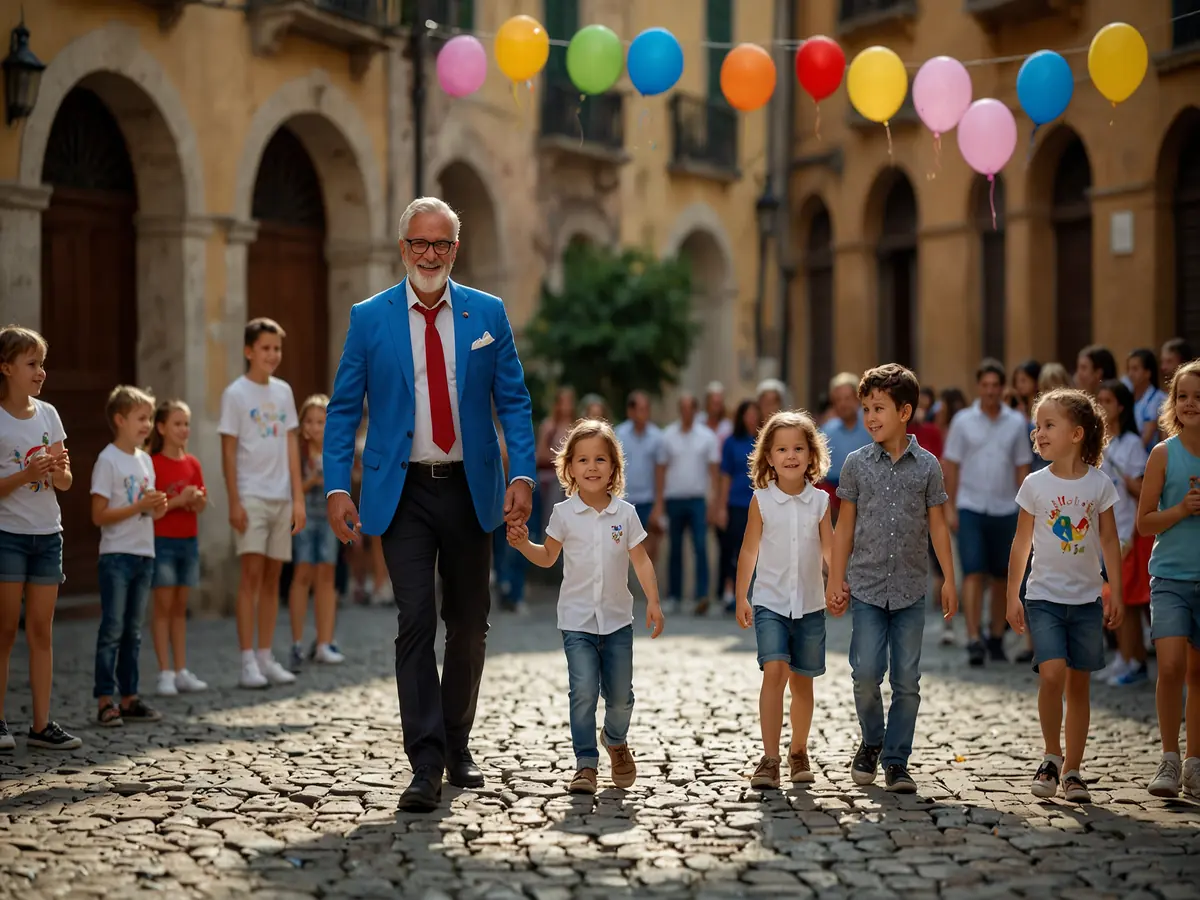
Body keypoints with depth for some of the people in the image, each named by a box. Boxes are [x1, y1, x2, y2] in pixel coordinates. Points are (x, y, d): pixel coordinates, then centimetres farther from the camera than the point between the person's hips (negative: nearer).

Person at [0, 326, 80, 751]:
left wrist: (59, 469, -12)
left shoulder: (48, 414, 7)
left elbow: (65, 482, 9)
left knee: (41, 631, 5)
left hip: (47, 533, 5)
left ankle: (42, 723, 7)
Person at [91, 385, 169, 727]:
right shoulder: (108, 461, -9)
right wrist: (138, 507, -19)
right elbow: (99, 516, -13)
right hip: (116, 556, -7)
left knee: (133, 632, 10)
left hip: (144, 554, 7)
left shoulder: (145, 460, 13)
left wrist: (157, 508, -2)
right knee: (112, 630, -7)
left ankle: (129, 698, 14)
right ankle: (105, 701, -4)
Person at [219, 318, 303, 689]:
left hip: (282, 497, 5)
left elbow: (291, 446, 12)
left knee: (273, 577, 7)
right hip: (251, 497, -5)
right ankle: (247, 662, -8)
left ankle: (266, 658, 13)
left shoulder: (283, 391, 11)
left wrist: (298, 498, 7)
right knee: (252, 574, -10)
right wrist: (234, 502, -12)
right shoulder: (235, 394, -4)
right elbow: (228, 452, -6)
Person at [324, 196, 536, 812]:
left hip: (470, 488, 2)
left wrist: (522, 474, -9)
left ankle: (456, 747, 28)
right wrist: (336, 487, -7)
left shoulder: (487, 314, 4)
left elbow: (514, 403, 4)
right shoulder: (369, 318, 2)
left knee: (469, 625, 11)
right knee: (415, 621, -10)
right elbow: (343, 409, 3)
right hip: (404, 491, -2)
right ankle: (426, 766, -9)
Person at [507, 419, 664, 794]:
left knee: (620, 695, 7)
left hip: (617, 618, 1)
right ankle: (586, 764, -4)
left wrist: (653, 601, -4)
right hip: (577, 619, -1)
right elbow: (548, 557, 8)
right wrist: (523, 544, -10)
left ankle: (615, 741, 37)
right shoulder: (563, 513, -3)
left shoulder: (625, 513, -1)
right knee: (583, 691, -12)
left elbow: (640, 560, 3)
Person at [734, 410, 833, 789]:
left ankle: (798, 751, 28)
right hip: (770, 602, -2)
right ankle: (769, 759, -17)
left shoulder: (820, 501, 1)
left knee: (801, 681, 11)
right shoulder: (761, 500, -4)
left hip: (810, 604, 2)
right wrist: (741, 598, 2)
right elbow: (749, 551, 2)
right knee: (774, 672, -17)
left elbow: (829, 550, 4)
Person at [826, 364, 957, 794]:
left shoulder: (927, 465, 2)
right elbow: (846, 525, 7)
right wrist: (836, 579, 4)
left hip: (911, 588, 0)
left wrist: (949, 579, 3)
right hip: (867, 585, 0)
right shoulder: (857, 463, 3)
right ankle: (871, 742, 18)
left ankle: (896, 761, 12)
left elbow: (937, 524, 6)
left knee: (907, 680, 2)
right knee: (866, 673, -8)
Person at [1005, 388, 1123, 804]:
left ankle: (1071, 771, 15)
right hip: (1044, 597, -1)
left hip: (1087, 599, 1)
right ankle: (1052, 757, 2)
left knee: (1079, 684, 6)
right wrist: (1012, 597, 3)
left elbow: (1109, 541, 6)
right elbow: (1022, 542, 4)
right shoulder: (1035, 484, -2)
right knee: (1052, 674, -17)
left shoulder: (1099, 483, -1)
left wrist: (1115, 594, 3)